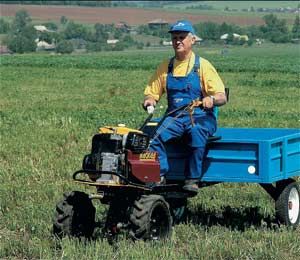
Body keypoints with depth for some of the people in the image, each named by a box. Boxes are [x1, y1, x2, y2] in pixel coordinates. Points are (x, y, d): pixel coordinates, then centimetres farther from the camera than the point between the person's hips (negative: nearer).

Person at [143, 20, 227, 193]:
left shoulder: (203, 66, 2)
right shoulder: (165, 67, 13)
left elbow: (222, 98, -3)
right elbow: (152, 93, 15)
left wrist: (211, 99, -27)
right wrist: (150, 100, -9)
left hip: (201, 118, -3)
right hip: (174, 118, 3)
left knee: (197, 134, -37)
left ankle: (193, 180, -30)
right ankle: (159, 175, -24)